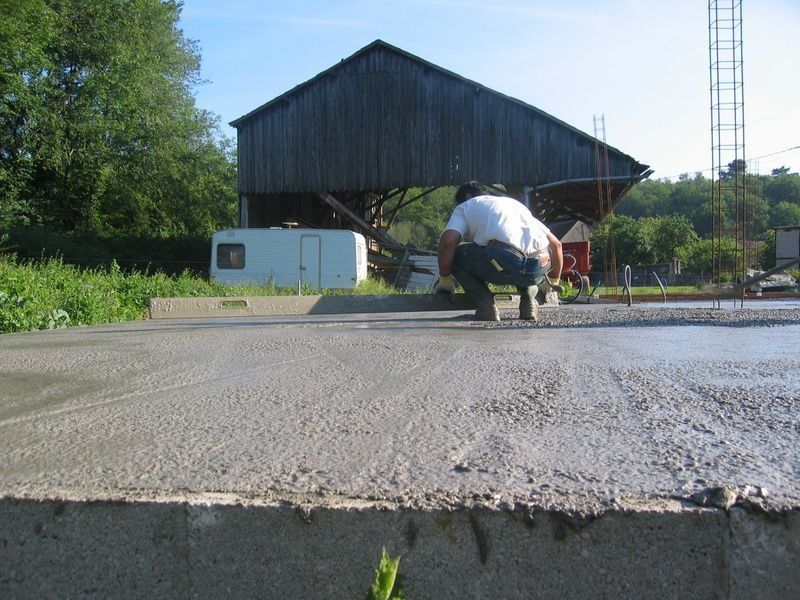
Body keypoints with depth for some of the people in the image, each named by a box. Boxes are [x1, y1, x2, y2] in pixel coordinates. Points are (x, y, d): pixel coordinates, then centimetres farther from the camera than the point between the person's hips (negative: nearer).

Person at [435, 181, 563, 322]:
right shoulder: (513, 201, 38)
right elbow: (556, 244, 33)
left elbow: (448, 241, 2)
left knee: (454, 255, 19)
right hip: (540, 267, 6)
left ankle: (487, 308, 5)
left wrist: (444, 280, 16)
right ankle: (528, 297, 17)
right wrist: (554, 281, 46)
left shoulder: (465, 206, 24)